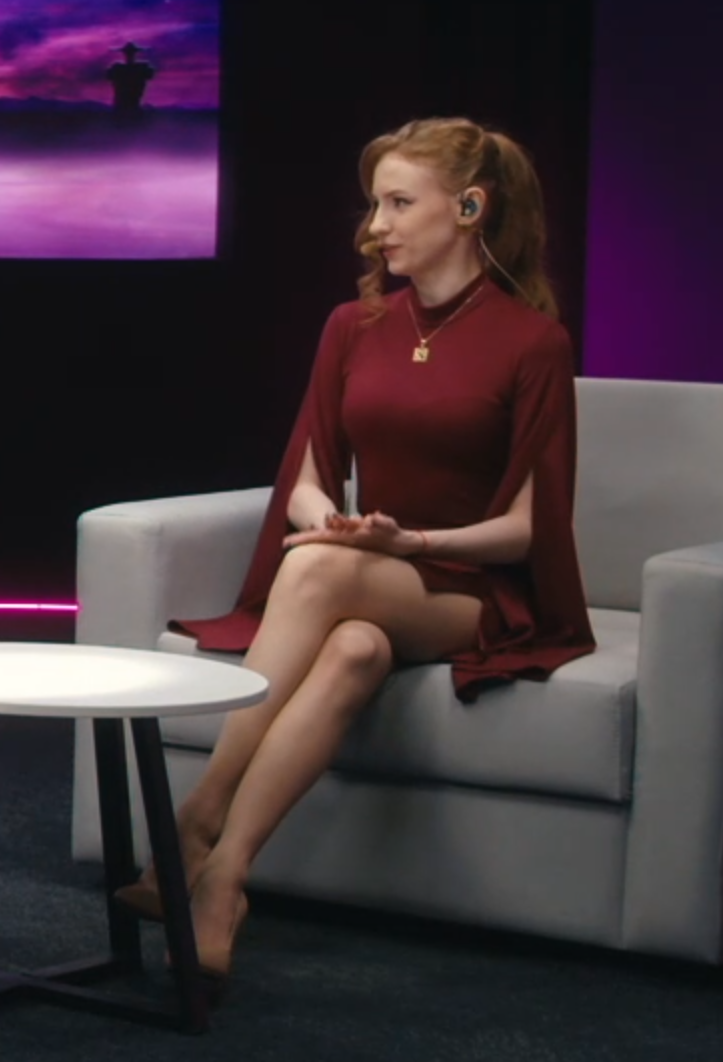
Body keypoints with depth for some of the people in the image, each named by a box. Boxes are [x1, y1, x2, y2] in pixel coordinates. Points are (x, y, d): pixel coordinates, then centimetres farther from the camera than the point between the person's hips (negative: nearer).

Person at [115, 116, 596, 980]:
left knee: (319, 571, -36)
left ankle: (199, 833, -40)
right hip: (362, 592, 3)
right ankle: (218, 888, -46)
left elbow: (528, 525, -6)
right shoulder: (353, 329, 11)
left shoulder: (531, 341, -4)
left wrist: (412, 540, -21)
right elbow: (308, 484, 11)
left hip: (476, 597, -3)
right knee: (351, 651, -37)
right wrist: (330, 520, -13)